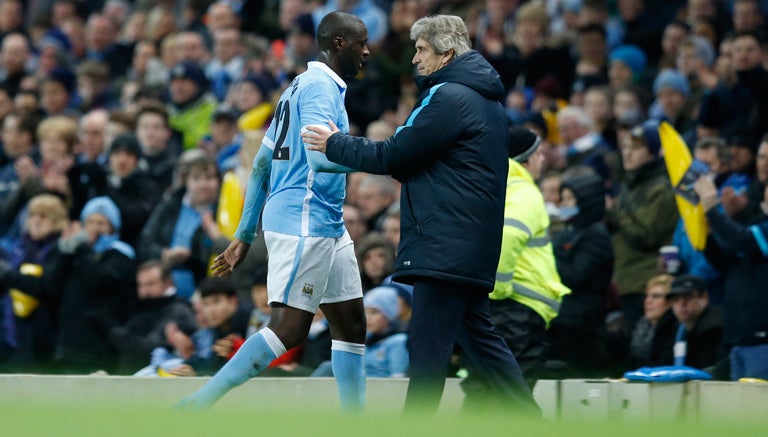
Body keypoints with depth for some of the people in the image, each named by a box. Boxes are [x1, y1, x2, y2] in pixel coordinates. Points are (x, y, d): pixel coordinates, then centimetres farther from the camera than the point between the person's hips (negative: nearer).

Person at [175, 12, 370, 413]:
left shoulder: (302, 86, 19)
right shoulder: (320, 87, -11)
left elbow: (262, 164, 20)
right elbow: (320, 158, -27)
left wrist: (244, 235, 21)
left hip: (327, 228, 10)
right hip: (304, 224, -10)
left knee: (350, 323, 9)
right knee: (289, 328, -12)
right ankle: (198, 406, -11)